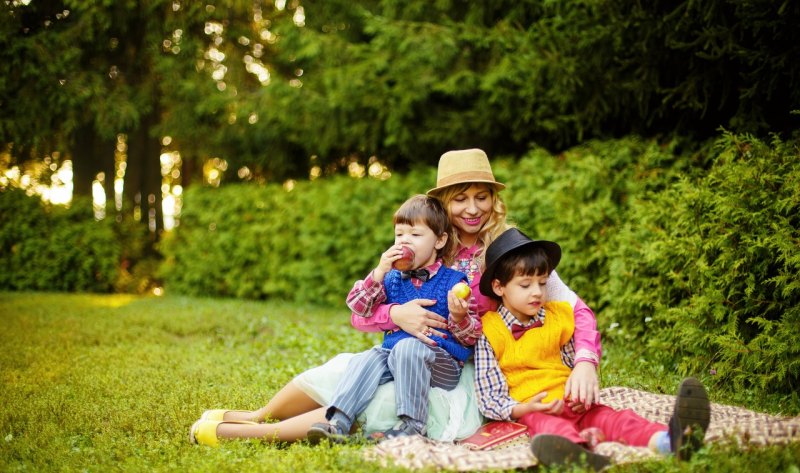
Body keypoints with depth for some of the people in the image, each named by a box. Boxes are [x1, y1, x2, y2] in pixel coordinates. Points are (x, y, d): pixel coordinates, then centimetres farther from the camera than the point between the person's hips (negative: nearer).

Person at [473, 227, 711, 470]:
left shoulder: (557, 317, 16)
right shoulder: (489, 334, 0)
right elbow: (488, 397, -1)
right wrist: (523, 409, -19)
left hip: (573, 404, 5)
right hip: (531, 412, -5)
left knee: (614, 419, -25)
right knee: (550, 427, -39)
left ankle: (669, 441, -55)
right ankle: (577, 452, -76)